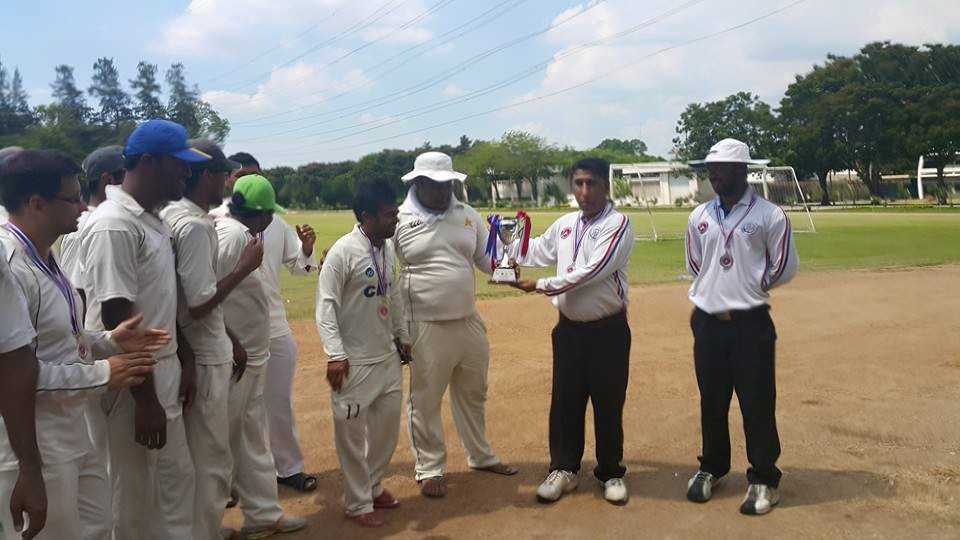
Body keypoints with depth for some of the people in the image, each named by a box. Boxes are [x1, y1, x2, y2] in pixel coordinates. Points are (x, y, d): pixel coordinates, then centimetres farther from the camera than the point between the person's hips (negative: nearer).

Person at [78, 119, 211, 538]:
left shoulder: (154, 220, 9)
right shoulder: (113, 225, -20)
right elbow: (117, 319, -23)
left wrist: (183, 363, 14)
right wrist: (146, 400, -21)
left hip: (163, 373, 9)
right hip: (132, 384, -9)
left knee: (177, 479, 19)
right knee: (134, 497, 5)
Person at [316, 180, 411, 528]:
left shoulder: (388, 249, 6)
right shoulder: (343, 251, -16)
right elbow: (325, 305, -15)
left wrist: (402, 336, 20)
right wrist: (335, 355, -20)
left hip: (388, 356, 7)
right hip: (355, 362, -7)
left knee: (388, 426, 15)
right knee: (352, 434, 4)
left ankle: (374, 486, 35)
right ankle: (358, 504, 20)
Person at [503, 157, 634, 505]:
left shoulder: (618, 224, -12)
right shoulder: (565, 224, 8)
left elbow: (591, 271, -22)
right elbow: (537, 251, 25)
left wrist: (541, 285, -16)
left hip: (608, 330, -5)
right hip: (569, 328, 5)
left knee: (609, 404, 7)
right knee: (565, 402, 11)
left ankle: (611, 473, 25)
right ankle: (564, 469, 26)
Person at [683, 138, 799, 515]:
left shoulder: (770, 215, -6)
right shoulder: (700, 216, 7)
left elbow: (785, 267, -2)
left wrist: (750, 287, 1)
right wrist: (715, 289, 9)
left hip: (751, 324, -4)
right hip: (707, 322, 4)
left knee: (758, 403, 2)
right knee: (711, 400, 14)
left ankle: (764, 479, 17)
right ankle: (712, 468, 31)